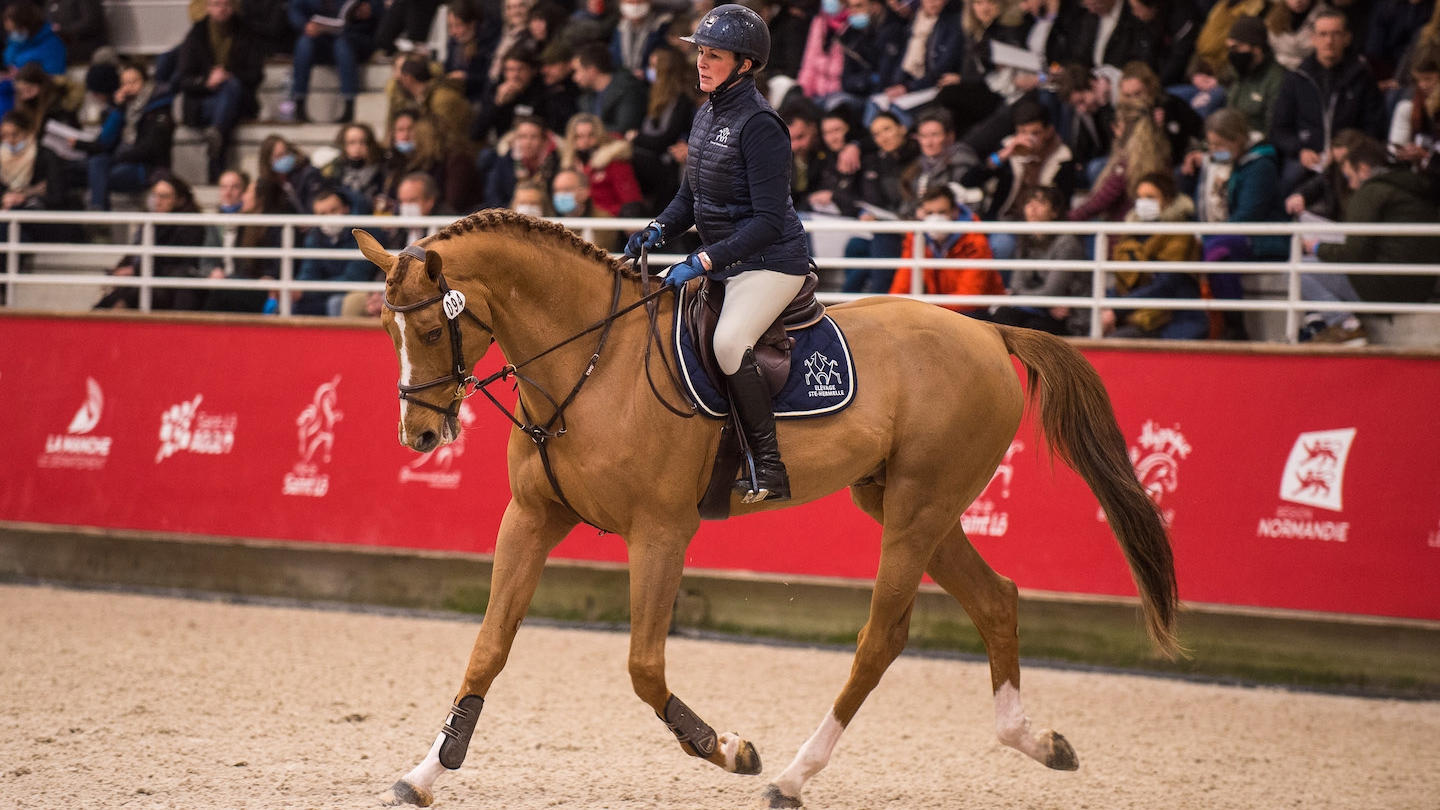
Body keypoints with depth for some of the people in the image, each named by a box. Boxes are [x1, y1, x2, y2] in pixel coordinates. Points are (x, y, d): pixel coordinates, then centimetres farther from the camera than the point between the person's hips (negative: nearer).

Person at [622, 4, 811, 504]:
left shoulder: (758, 125, -18)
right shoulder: (707, 116, 9)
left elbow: (768, 221, -22)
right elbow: (691, 197, 20)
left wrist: (704, 262, -27)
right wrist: (658, 231, 0)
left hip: (770, 262, -10)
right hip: (721, 264, 10)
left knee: (728, 342, -32)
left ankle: (770, 470, -27)